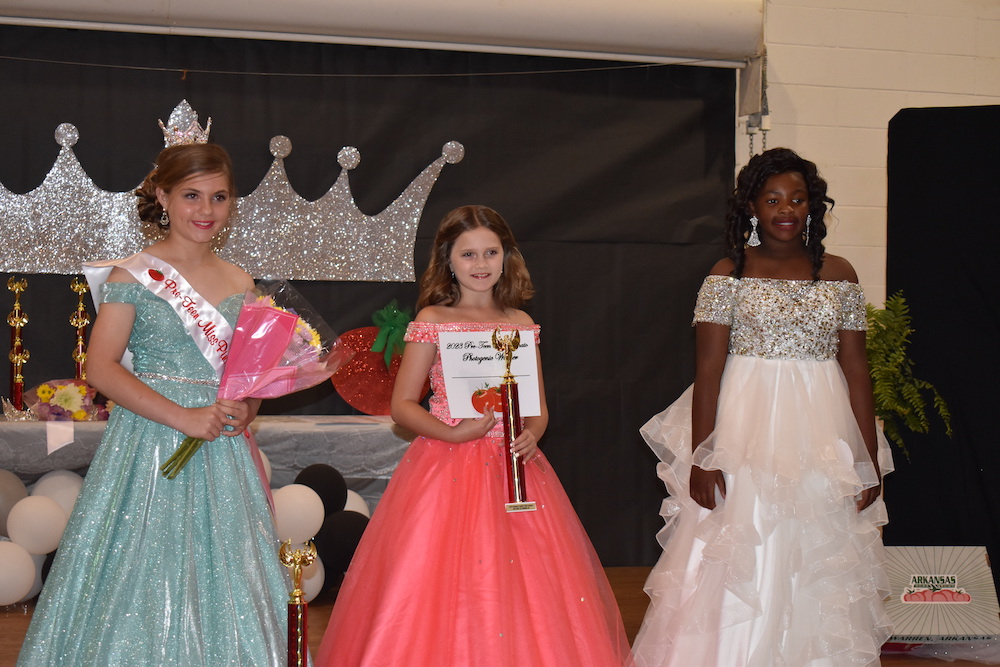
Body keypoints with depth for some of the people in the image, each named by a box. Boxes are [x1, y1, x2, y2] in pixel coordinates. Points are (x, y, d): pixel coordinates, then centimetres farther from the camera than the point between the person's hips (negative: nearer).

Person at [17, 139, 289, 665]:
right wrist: (183, 417, -18)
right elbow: (100, 368, -11)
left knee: (225, 590, 6)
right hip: (150, 440, -4)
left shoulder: (241, 284, 11)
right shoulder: (132, 276, -3)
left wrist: (244, 412, -1)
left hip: (222, 451, 5)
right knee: (143, 583, -2)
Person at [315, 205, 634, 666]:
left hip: (512, 467, 3)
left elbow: (538, 407, 12)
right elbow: (402, 405, -1)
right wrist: (453, 433, -15)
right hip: (446, 467, -3)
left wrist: (531, 435, -9)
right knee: (443, 590, -5)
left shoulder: (521, 325, 9)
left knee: (522, 588, 3)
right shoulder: (432, 321, 1)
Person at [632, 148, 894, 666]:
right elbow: (707, 370, -5)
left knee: (817, 574, 7)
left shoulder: (838, 275, 7)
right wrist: (700, 458, -12)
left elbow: (856, 370, 7)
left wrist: (870, 460, 3)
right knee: (739, 568, -1)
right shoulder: (728, 275, 0)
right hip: (746, 434, -2)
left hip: (821, 439, 3)